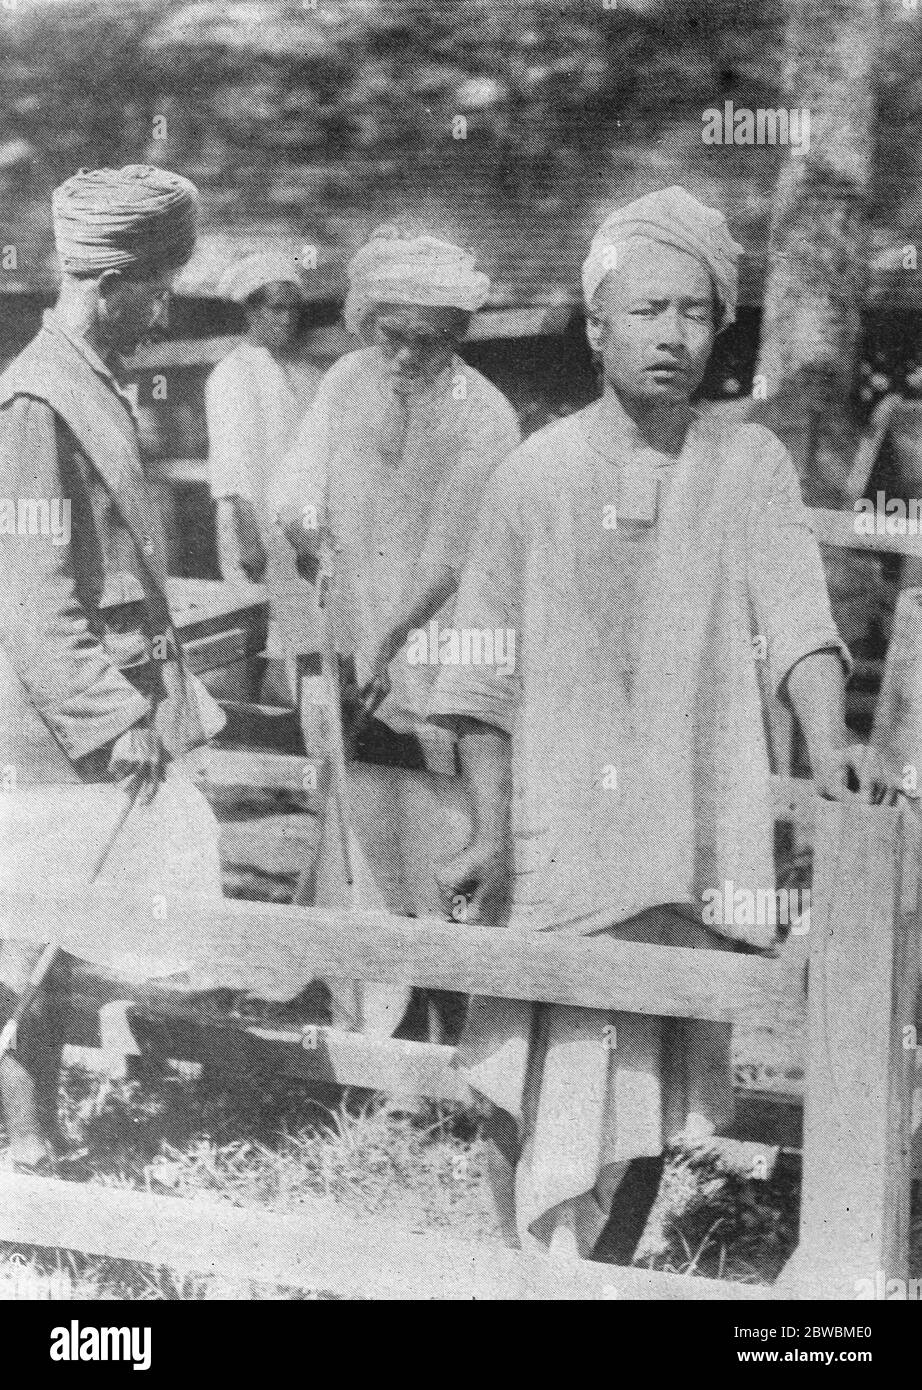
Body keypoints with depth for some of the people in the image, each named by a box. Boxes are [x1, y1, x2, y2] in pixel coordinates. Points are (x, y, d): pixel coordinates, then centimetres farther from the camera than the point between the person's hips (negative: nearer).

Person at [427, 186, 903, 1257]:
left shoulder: (749, 464, 2)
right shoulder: (534, 475, 0)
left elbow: (795, 613, -10)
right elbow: (482, 676, 2)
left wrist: (828, 743, -28)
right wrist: (489, 831, -4)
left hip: (691, 848, 1)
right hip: (554, 841, -1)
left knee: (649, 1103, 11)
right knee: (539, 1104, 0)